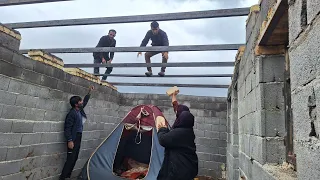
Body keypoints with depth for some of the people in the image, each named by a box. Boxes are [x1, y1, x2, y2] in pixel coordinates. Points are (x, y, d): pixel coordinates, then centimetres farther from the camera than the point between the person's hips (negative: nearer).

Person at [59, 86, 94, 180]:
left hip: (78, 138, 9)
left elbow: (85, 101, 24)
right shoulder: (72, 114, -18)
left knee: (74, 158, 13)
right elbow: (67, 128, -19)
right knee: (70, 159, -6)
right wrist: (69, 140, -22)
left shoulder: (80, 110, 6)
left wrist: (89, 92, 22)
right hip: (73, 139, -9)